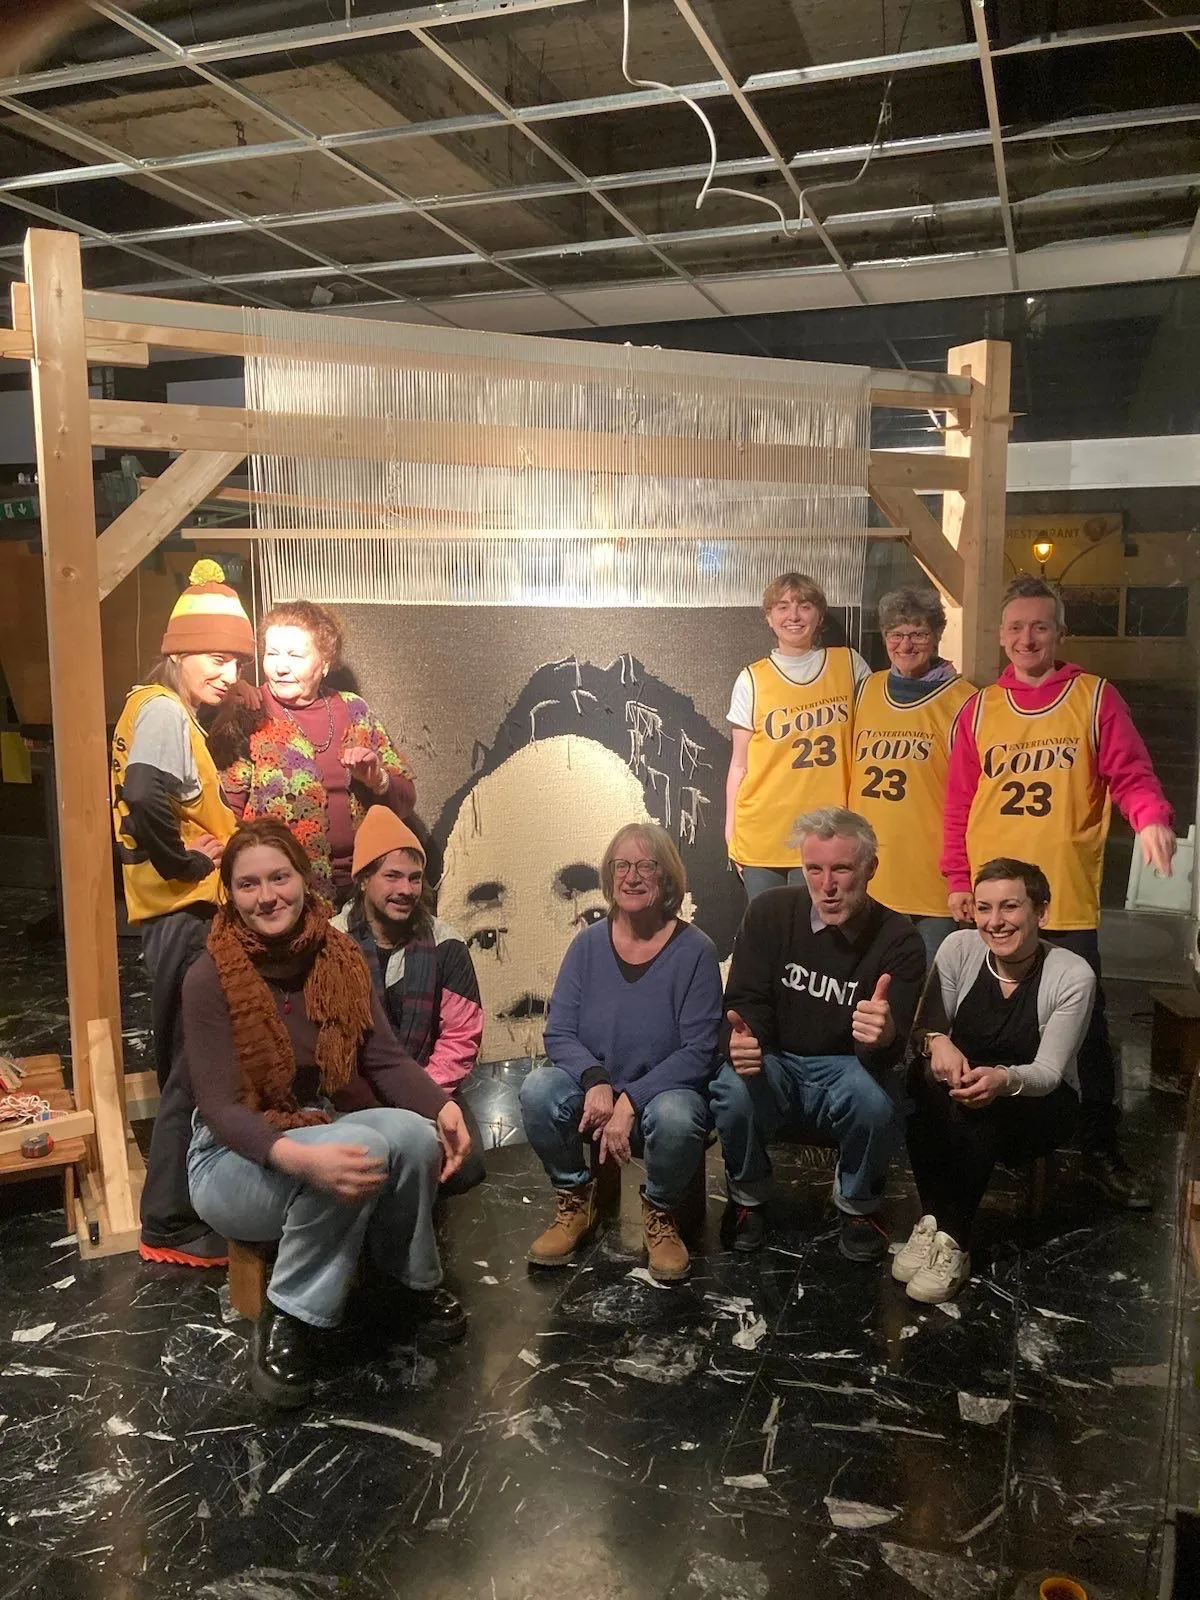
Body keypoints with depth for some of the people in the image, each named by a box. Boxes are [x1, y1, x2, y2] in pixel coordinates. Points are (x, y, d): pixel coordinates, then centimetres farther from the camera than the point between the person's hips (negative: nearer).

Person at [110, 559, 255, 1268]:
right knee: (195, 1068, -3)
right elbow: (145, 798, -30)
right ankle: (171, 1227, 7)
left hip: (187, 914, 10)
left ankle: (183, 1210, 31)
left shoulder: (172, 712, 18)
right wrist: (185, 863, -18)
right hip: (186, 912, -10)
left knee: (193, 1065, 18)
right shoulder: (164, 709, -13)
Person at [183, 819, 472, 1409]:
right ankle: (287, 1319, -16)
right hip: (237, 1159, -5)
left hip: (323, 1133, 5)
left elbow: (386, 1058, -6)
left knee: (414, 1134, -27)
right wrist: (301, 1158, -41)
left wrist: (442, 1107, -27)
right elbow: (219, 1108, -22)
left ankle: (409, 1282, -1)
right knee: (366, 1146, -34)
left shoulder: (341, 958, -3)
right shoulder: (210, 977, -17)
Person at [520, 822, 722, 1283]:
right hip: (592, 1089, 3)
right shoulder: (588, 944, -1)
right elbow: (558, 1033, -4)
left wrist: (630, 1101, -24)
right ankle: (575, 1201, 2)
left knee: (676, 1116, -36)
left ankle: (660, 1213, -1)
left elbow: (698, 1052, -14)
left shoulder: (694, 951, -10)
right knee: (538, 1089, -27)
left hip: (664, 1093, -3)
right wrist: (595, 1081, -24)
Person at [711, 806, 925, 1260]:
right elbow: (745, 1002, -10)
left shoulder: (898, 939, -14)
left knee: (877, 1102, -33)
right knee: (733, 1094, -31)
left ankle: (857, 1205, 1)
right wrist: (740, 1041, -36)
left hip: (846, 1066, 0)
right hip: (774, 1060, 0)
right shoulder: (769, 912, -11)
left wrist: (884, 1037, -50)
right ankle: (747, 1196, 2)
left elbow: (886, 1052, -22)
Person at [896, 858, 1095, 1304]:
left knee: (976, 1109, -35)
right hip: (963, 1081, 3)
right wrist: (937, 1042, -31)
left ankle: (952, 1237, -24)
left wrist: (1004, 1080, -42)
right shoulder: (959, 948, -10)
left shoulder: (1073, 976, -17)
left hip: (1040, 1103, -2)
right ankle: (935, 1221, -24)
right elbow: (926, 1026, -5)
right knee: (925, 1079, -32)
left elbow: (1050, 1071, -19)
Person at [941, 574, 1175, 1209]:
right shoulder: (979, 709, 8)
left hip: (1068, 899, -2)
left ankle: (1101, 1152, 18)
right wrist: (958, 878, 3)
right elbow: (959, 804, 8)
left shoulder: (1095, 698, 2)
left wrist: (1152, 818, -26)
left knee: (1086, 1029, 5)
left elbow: (1130, 774, -5)